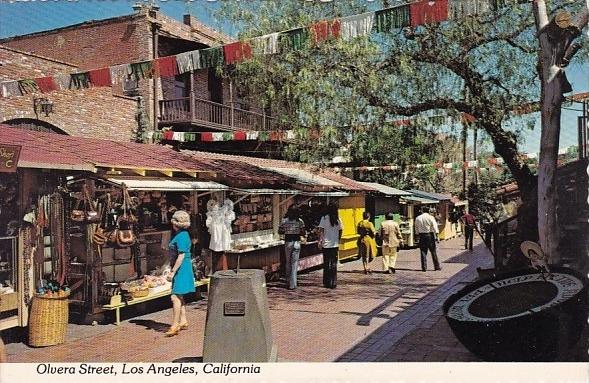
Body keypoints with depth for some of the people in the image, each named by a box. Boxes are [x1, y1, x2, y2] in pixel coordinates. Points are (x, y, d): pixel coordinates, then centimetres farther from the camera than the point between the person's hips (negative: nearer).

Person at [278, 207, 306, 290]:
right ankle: (292, 284, -1)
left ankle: (288, 281, 20)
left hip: (288, 242, 0)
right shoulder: (300, 221, -2)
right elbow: (303, 233, 0)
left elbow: (279, 231, -1)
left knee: (288, 262, 15)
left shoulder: (285, 221, -4)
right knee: (294, 263, 3)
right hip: (297, 242, 0)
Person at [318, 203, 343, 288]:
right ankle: (333, 283, 8)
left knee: (326, 264, 7)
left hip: (326, 244, -2)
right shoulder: (338, 219, 1)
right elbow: (340, 231, 6)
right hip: (335, 244, 2)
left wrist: (320, 241, -5)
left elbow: (321, 231, -9)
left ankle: (327, 282, 10)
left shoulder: (324, 218, -7)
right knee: (334, 264, 8)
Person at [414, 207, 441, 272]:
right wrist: (436, 235, -8)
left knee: (423, 252, 5)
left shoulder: (417, 218, 5)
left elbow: (416, 228, 11)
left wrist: (417, 234, 19)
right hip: (430, 235, -2)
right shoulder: (430, 217, -5)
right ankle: (437, 266, 12)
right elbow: (434, 227, -9)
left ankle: (424, 267, 4)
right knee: (433, 252, 6)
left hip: (422, 235, 2)